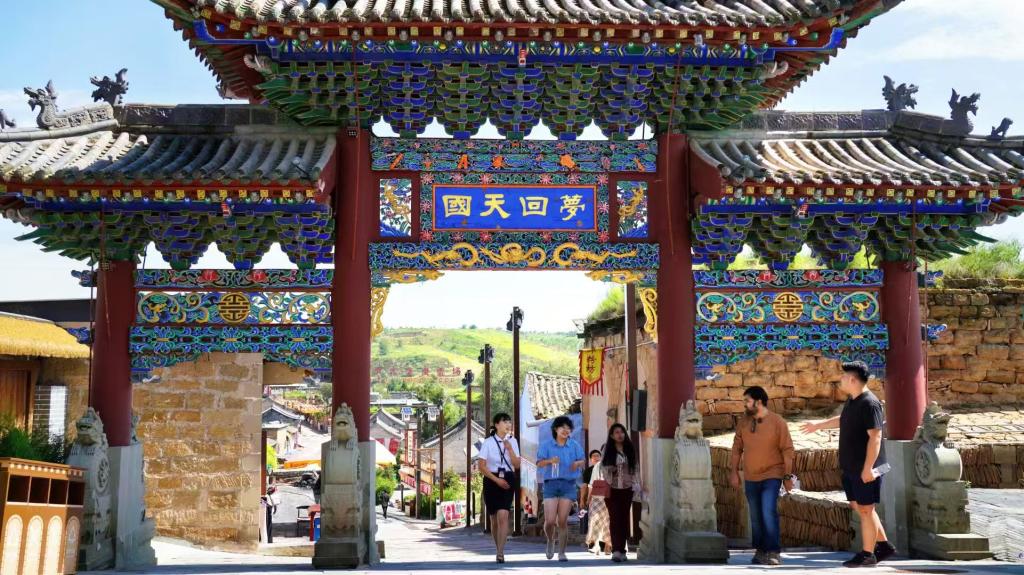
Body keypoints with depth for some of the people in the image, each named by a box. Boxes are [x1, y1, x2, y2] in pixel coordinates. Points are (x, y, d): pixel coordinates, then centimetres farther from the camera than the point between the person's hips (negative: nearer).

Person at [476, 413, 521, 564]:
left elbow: (517, 465, 2)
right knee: (494, 519, 7)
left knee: (503, 516, -16)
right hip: (492, 481, -1)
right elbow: (482, 466, -6)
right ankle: (499, 550, 25)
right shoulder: (488, 442, -2)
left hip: (508, 480, 1)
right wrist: (497, 480, -14)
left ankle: (500, 553, -17)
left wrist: (509, 449, -11)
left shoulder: (512, 441, 7)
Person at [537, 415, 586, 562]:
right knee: (550, 521, -6)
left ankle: (562, 552, 8)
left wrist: (577, 463, -16)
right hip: (551, 483, 0)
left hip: (568, 484, 0)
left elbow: (583, 462, 7)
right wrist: (550, 461, -24)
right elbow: (539, 463, -3)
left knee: (562, 521, -2)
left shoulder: (574, 445, 7)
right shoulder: (547, 445, 4)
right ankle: (551, 541, 26)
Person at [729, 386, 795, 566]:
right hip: (750, 478, 5)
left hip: (771, 476, -5)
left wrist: (788, 476, -9)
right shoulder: (743, 421, 3)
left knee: (769, 512, -17)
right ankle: (760, 551, 21)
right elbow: (737, 447, 10)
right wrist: (734, 471, 7)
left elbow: (787, 450, -8)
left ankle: (774, 552, -11)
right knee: (755, 516, 10)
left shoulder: (777, 422, -9)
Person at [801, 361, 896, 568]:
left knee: (865, 509, -1)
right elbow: (843, 420, 31)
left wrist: (868, 468, -27)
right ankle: (884, 545, 24)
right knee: (858, 506, 14)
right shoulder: (852, 401, 11)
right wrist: (818, 425, 41)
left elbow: (875, 437, -24)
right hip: (851, 467, 9)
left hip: (865, 469, -9)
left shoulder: (869, 403, -19)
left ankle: (868, 554, 8)